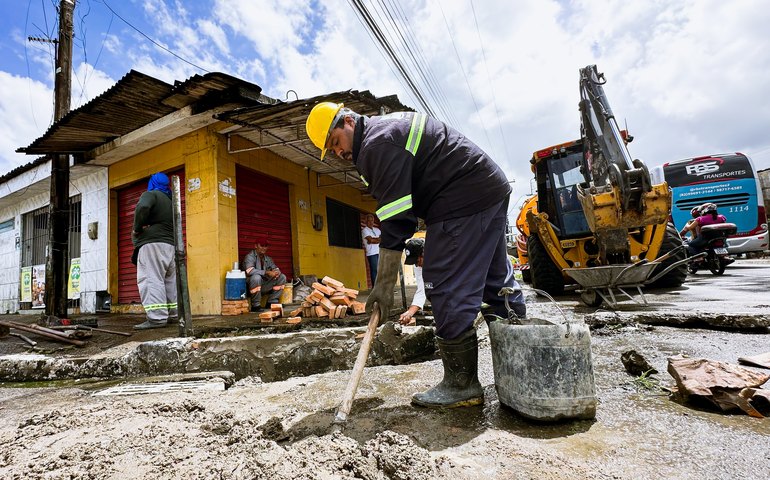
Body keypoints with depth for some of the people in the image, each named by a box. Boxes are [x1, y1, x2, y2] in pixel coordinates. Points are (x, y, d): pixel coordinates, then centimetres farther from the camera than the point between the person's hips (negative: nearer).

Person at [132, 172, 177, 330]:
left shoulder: (151, 194, 0)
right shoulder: (170, 200, 23)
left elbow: (142, 207, -22)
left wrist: (137, 229, -11)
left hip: (152, 243, -8)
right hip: (170, 244, 8)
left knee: (151, 279, -12)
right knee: (170, 280, 12)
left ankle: (157, 318, -19)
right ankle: (173, 314, 16)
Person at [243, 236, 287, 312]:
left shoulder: (267, 258, 10)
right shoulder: (250, 256, -11)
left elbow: (275, 268, 11)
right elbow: (250, 271, -28)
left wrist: (276, 272, -15)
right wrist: (267, 272, -30)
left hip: (264, 285, 7)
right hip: (250, 285, -7)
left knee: (282, 277, -1)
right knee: (256, 277, -38)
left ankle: (272, 302, 0)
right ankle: (255, 305, -23)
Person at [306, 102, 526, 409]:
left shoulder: (377, 144, -14)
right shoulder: (388, 128, 20)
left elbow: (394, 221, -20)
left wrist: (384, 284, -17)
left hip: (463, 202, -11)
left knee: (447, 288, -10)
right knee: (497, 279, 17)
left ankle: (461, 384, 1)